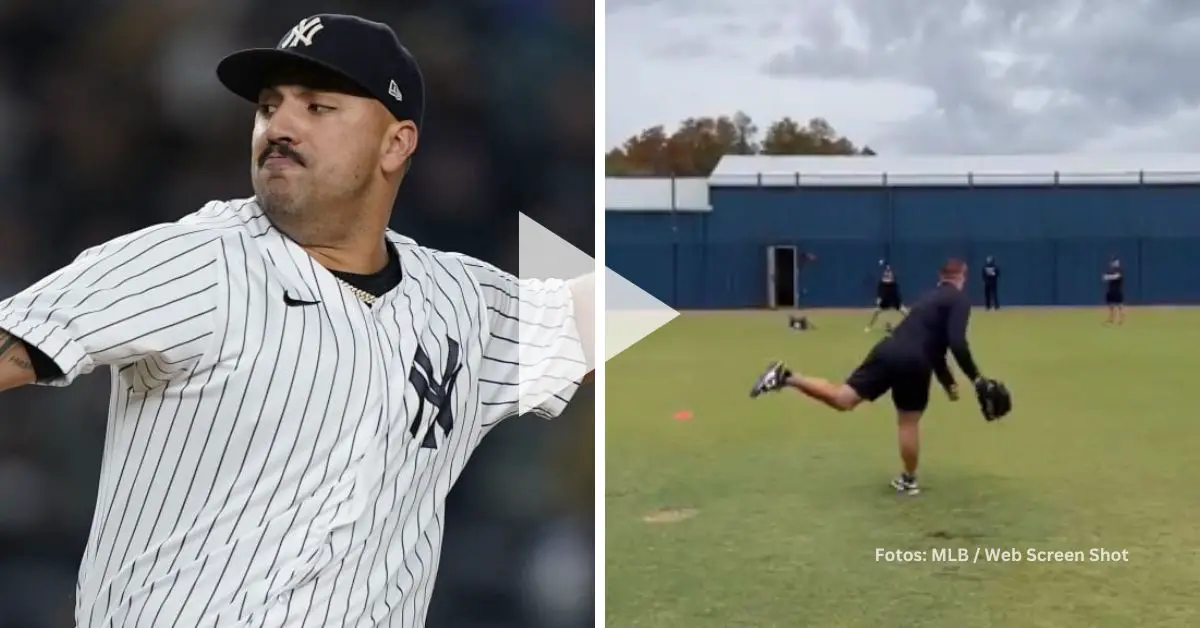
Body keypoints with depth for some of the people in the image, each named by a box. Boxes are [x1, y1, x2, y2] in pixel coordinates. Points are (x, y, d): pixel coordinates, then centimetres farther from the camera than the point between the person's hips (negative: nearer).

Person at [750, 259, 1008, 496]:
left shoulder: (931, 297, 29)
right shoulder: (960, 300, 3)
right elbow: (957, 343, -11)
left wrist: (948, 382, 37)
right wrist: (976, 379, -5)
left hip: (889, 350, 6)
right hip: (913, 363, -6)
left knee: (843, 398, 5)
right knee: (909, 421, 10)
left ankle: (787, 377, -8)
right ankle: (908, 480, 23)